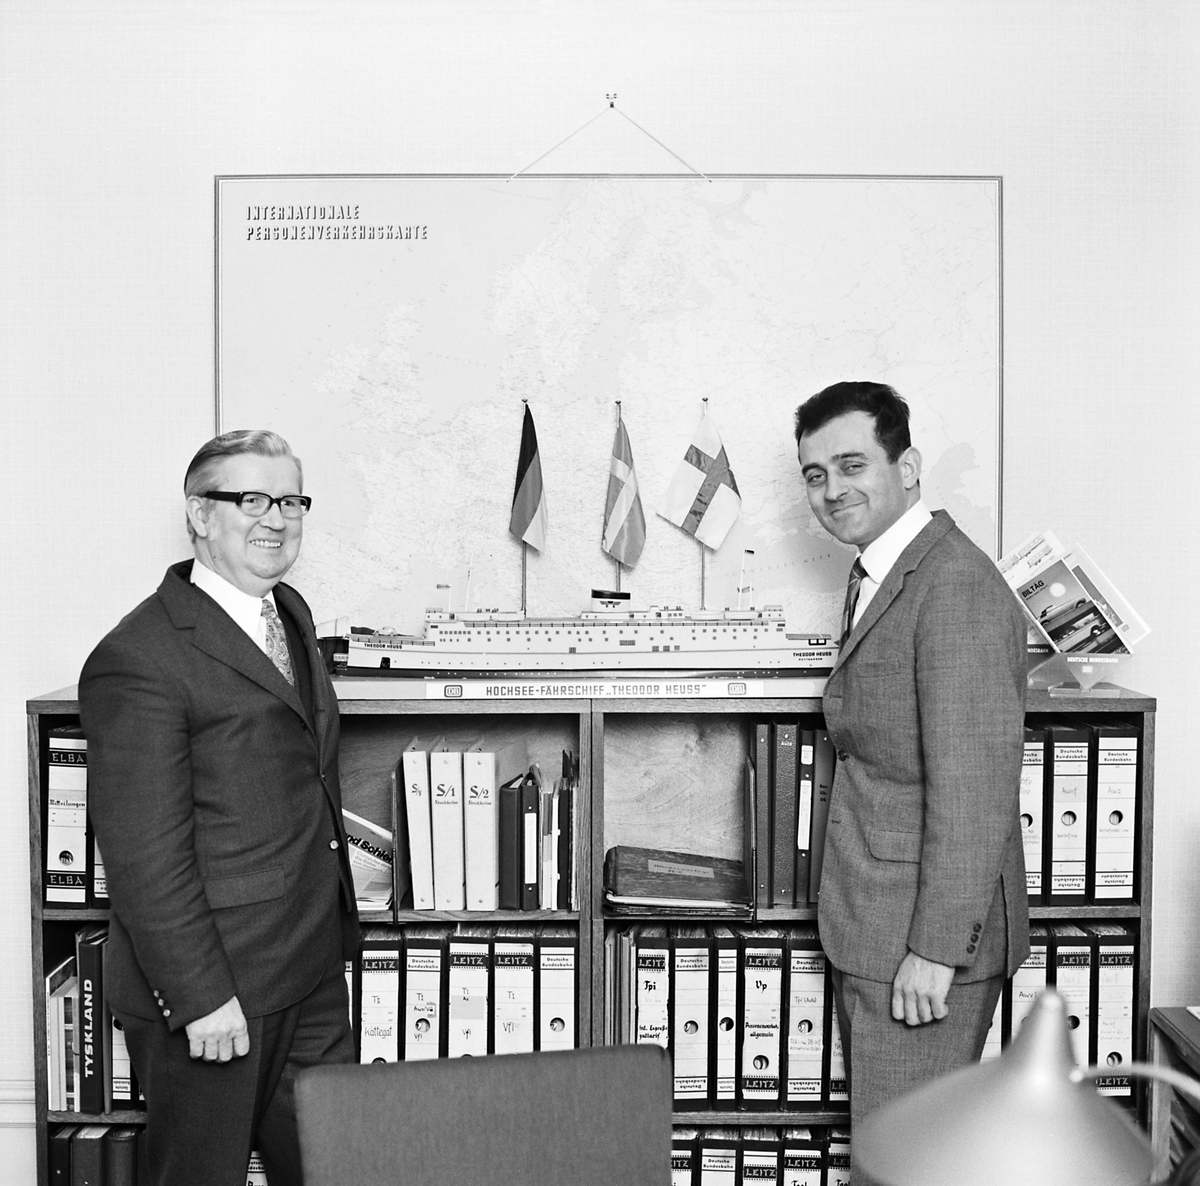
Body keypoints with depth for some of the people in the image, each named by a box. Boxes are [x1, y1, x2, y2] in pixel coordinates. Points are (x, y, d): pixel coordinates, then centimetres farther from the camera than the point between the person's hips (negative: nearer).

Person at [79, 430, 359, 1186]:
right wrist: (200, 997, -19)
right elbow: (143, 855, -20)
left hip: (314, 977, 8)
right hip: (213, 991, -8)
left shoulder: (292, 614, 9)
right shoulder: (139, 658, -19)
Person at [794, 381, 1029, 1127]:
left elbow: (973, 789, -24)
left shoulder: (957, 588, -20)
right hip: (873, 926, 9)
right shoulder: (879, 577, 11)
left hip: (926, 934, -9)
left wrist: (935, 949, -21)